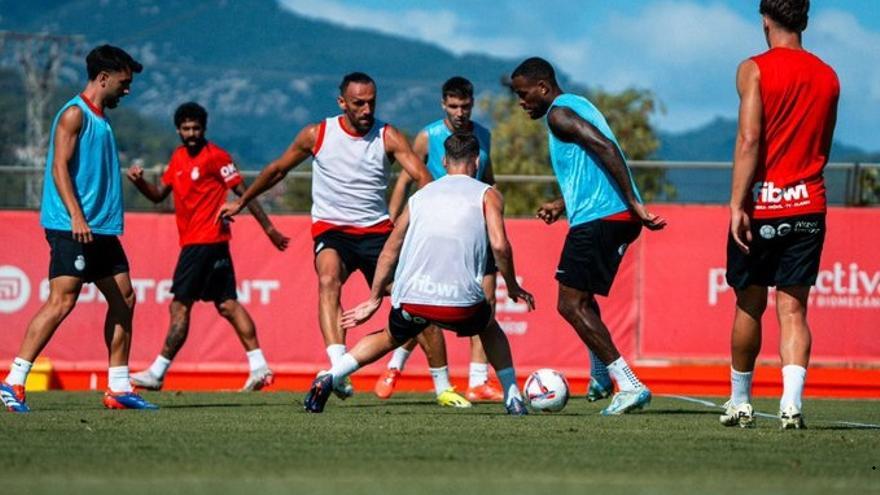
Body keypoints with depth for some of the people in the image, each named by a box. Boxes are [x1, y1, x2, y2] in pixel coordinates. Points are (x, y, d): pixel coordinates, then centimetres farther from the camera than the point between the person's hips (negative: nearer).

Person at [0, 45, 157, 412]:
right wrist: (76, 217, -23)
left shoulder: (100, 119, 20)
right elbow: (59, 167, -15)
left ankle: (118, 388, 11)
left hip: (101, 230, 10)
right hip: (71, 228, -10)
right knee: (62, 301, -14)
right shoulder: (75, 113, -8)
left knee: (123, 297, 7)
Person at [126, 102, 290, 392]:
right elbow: (159, 195, 19)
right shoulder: (179, 157, 15)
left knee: (180, 306, -5)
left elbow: (243, 192, -8)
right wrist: (140, 183, -2)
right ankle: (259, 367, 6)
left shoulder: (215, 156, -9)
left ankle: (157, 373, -2)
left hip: (205, 241, -9)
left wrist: (268, 228, -9)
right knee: (227, 304, 7)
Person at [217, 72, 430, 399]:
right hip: (331, 229, -2)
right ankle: (339, 370, -47)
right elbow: (278, 169, 15)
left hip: (376, 230, 2)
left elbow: (422, 177, -15)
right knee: (329, 280, -32)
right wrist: (241, 202, 22)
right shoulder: (317, 135, -1)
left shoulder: (388, 137, -4)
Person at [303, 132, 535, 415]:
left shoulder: (421, 196, 22)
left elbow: (389, 252, 25)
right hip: (461, 302, -2)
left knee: (390, 339, 32)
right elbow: (499, 245, -5)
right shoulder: (487, 195, 10)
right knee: (490, 329, 32)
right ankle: (513, 399, 22)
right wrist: (512, 287, 9)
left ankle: (329, 378, 14)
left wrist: (374, 299, 33)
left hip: (411, 300, 2)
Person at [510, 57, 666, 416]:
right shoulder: (579, 105, 23)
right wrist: (563, 205, 29)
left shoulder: (559, 114, -8)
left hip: (597, 220, -10)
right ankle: (601, 377, 30)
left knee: (571, 305, -9)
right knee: (581, 297, 25)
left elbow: (605, 147, -23)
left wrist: (633, 202, -26)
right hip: (619, 216, 10)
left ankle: (630, 385, -16)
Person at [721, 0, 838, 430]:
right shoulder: (827, 77, 10)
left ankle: (740, 402, 23)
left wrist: (737, 204, -16)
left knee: (749, 306, 11)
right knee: (793, 309, 0)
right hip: (809, 205, 3)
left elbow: (749, 139, -14)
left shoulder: (755, 70, -5)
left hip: (762, 202, -3)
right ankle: (792, 402, -17)